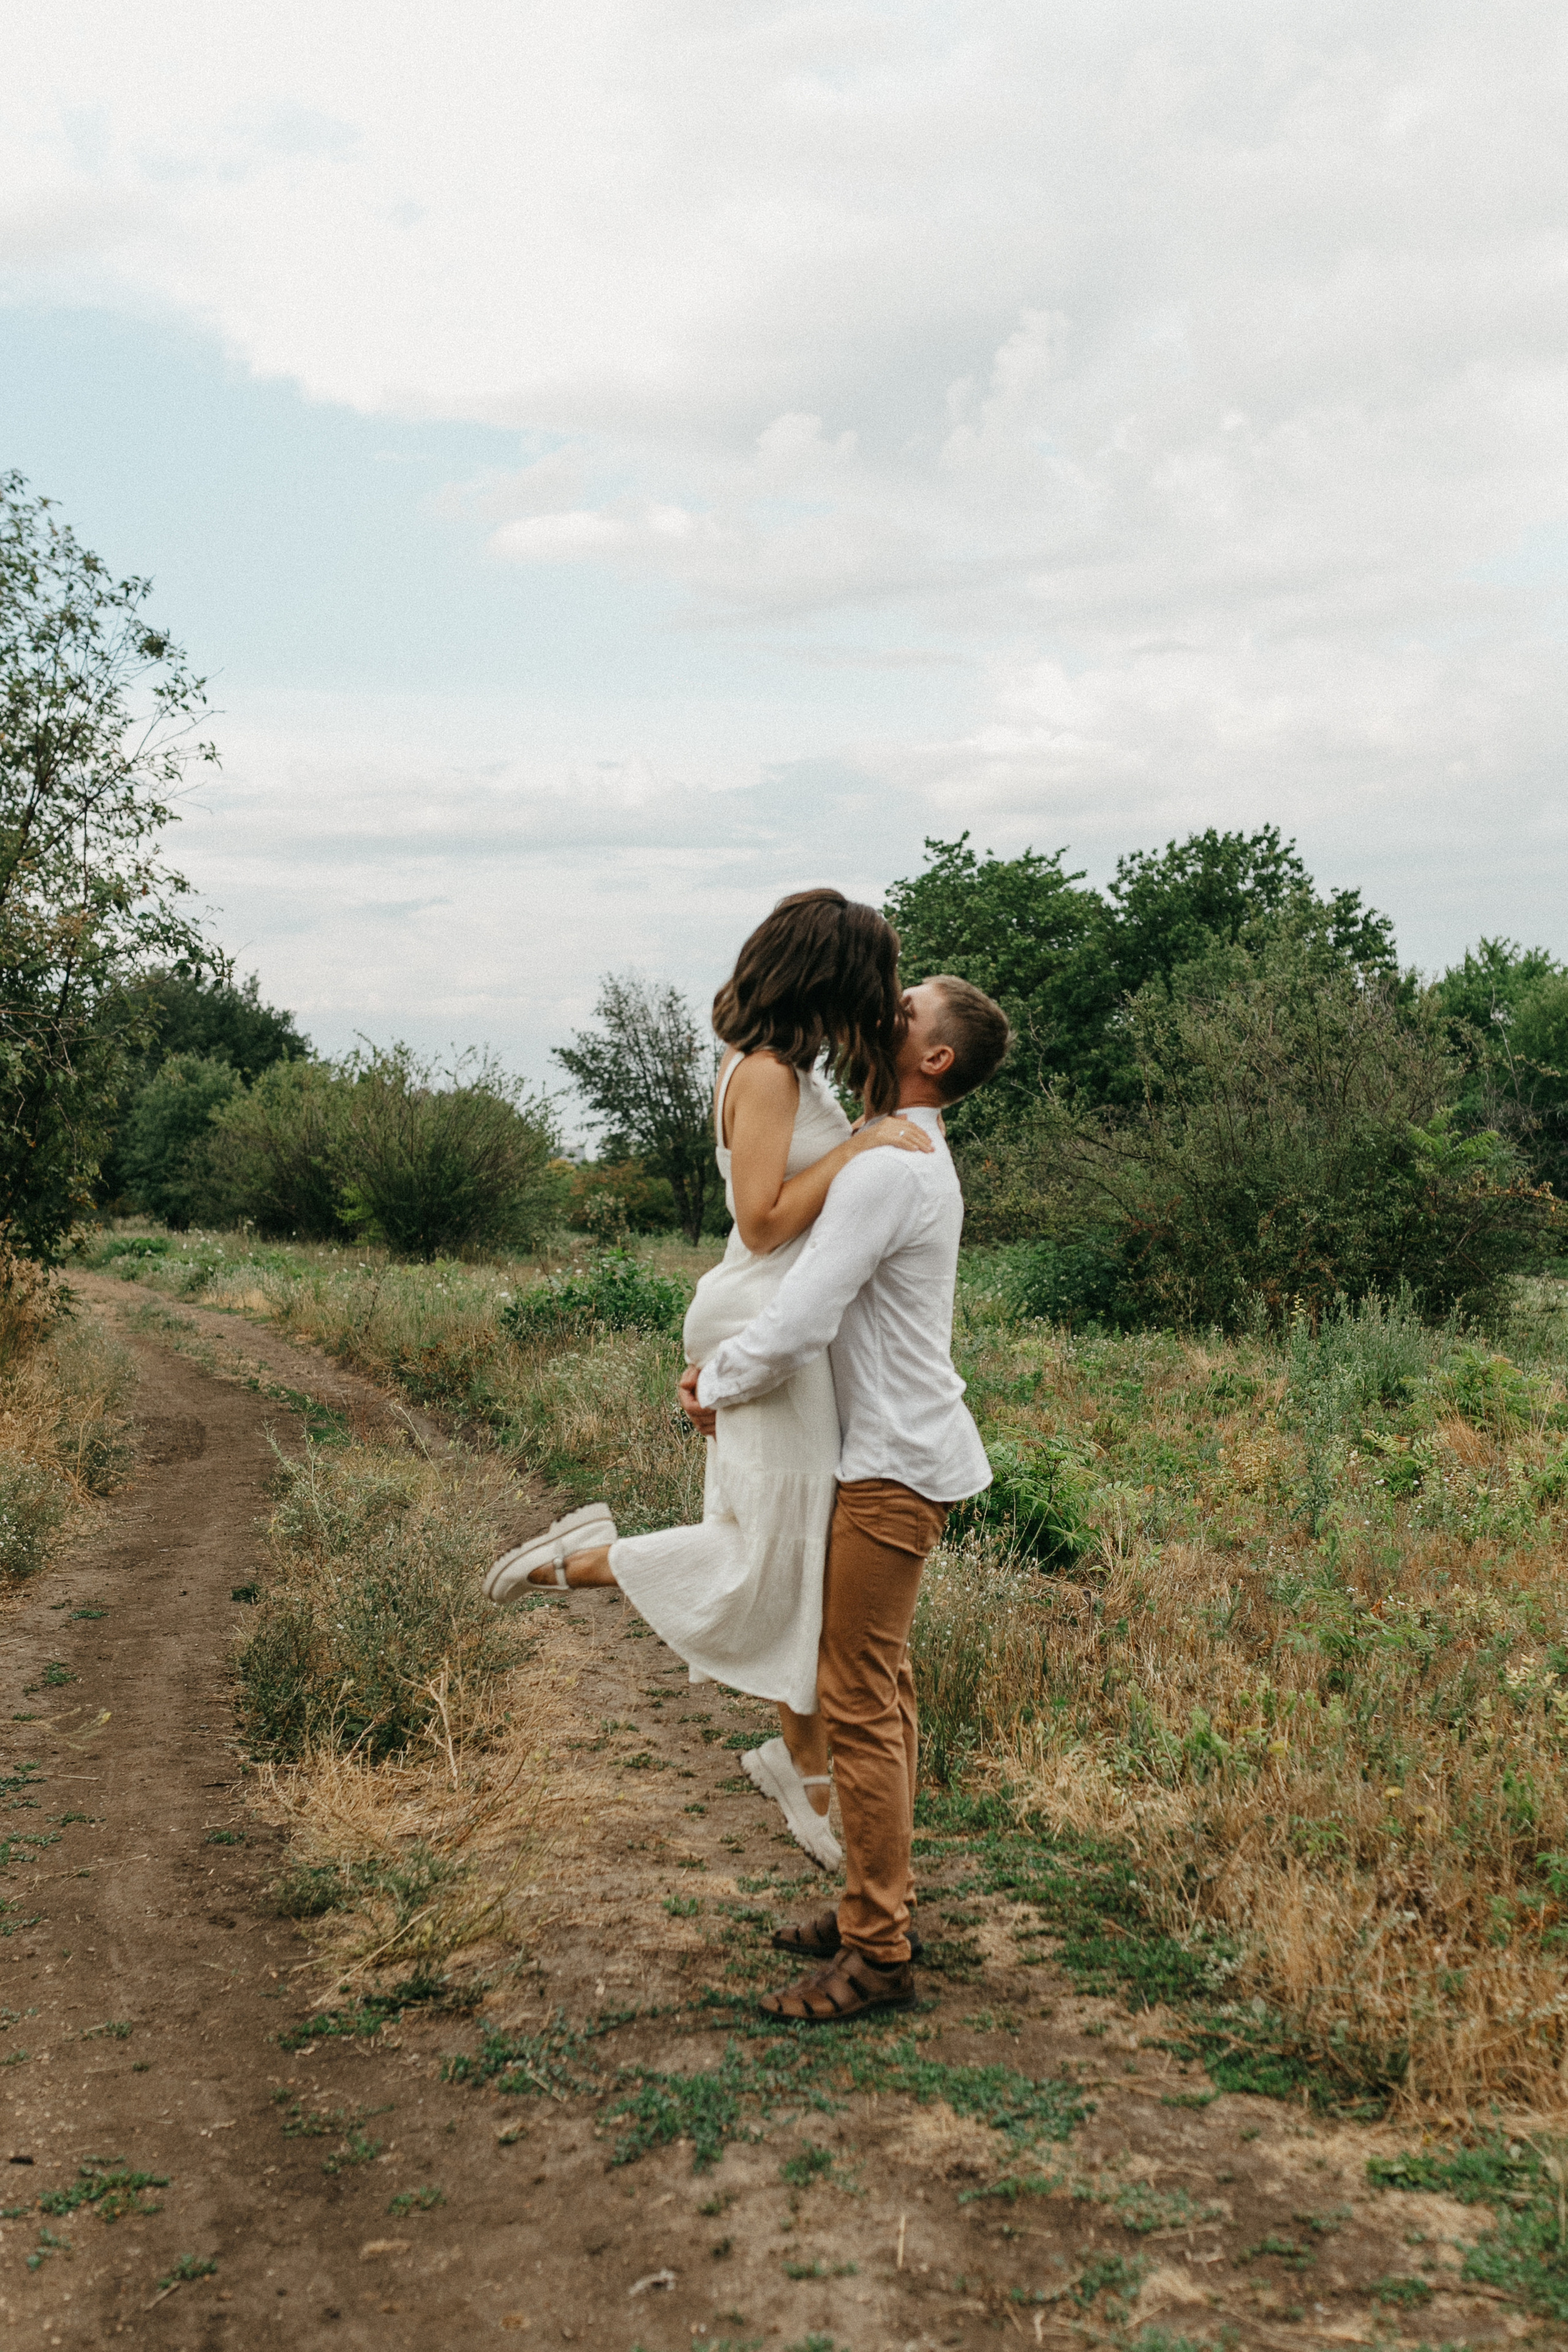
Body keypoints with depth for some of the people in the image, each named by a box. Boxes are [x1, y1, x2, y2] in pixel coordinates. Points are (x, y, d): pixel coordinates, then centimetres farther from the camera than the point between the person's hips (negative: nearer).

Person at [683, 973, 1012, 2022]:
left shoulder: (886, 1171, -19)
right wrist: (725, 1362, 9)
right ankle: (880, 1905, 27)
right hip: (895, 1453, 10)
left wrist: (715, 1388, -5)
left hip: (894, 1464, -10)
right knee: (884, 1692, 16)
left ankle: (878, 1955, 2)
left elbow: (798, 1329, -24)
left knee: (860, 1702, -5)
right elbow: (815, 1299, 24)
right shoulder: (919, 1161, 14)